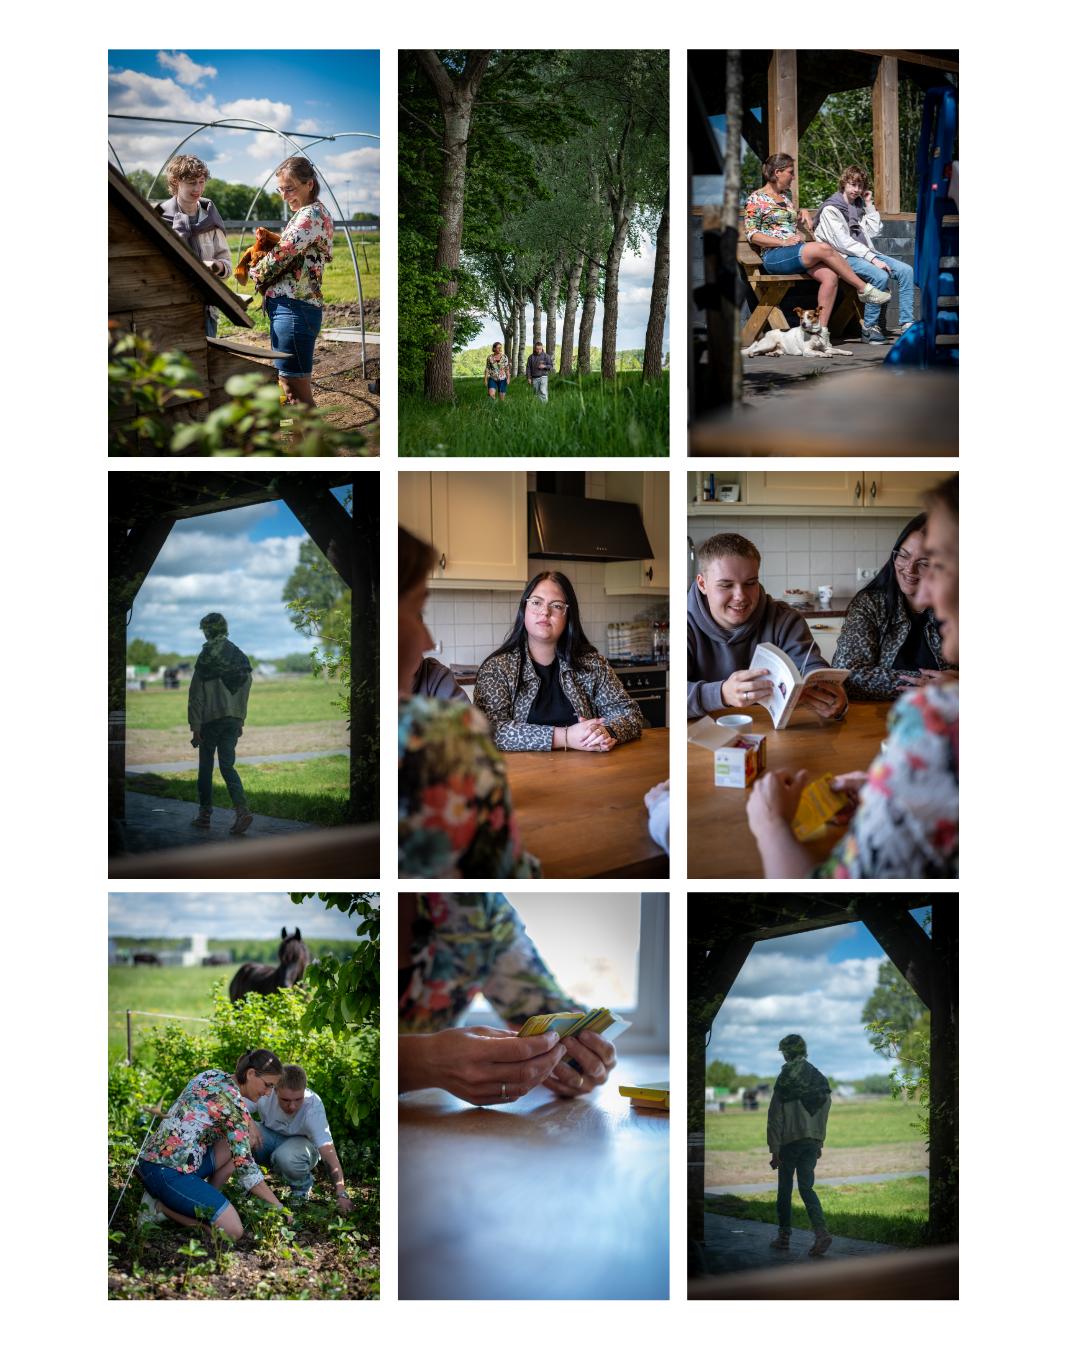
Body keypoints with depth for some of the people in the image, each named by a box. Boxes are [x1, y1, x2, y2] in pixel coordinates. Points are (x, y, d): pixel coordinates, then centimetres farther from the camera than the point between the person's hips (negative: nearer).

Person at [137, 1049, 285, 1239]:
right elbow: (243, 1165, -12)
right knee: (233, 1231, -11)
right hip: (168, 1174, -9)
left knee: (237, 1143, 15)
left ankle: (205, 1203, 8)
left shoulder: (212, 1074, 10)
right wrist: (277, 1206, -5)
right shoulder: (235, 1104, -13)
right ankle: (160, 1206, -5)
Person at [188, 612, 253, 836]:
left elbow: (197, 694, -10)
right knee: (227, 766, 4)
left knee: (206, 767, 8)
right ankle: (242, 808, -15)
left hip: (211, 719, -5)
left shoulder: (207, 657, -10)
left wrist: (195, 725, -8)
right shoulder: (240, 657, 9)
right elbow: (245, 692, 14)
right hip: (233, 718, 5)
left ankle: (205, 814, 13)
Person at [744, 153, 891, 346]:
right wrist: (783, 242, -16)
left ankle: (822, 329, -28)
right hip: (774, 255, -7)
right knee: (824, 248, -29)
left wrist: (802, 214, 16)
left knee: (830, 276, -24)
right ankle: (864, 289, -19)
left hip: (800, 253, 7)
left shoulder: (785, 195, 23)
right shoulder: (756, 199, 2)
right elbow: (752, 234, -7)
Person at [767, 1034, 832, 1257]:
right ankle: (821, 1232, -14)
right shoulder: (821, 1080, 8)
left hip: (790, 1140, -5)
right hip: (812, 1141, 5)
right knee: (806, 1188, 5)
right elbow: (824, 1115, 13)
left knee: (784, 1189, 8)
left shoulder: (786, 1080, -10)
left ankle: (784, 1237, 13)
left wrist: (774, 1149, -7)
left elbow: (775, 1117, -10)